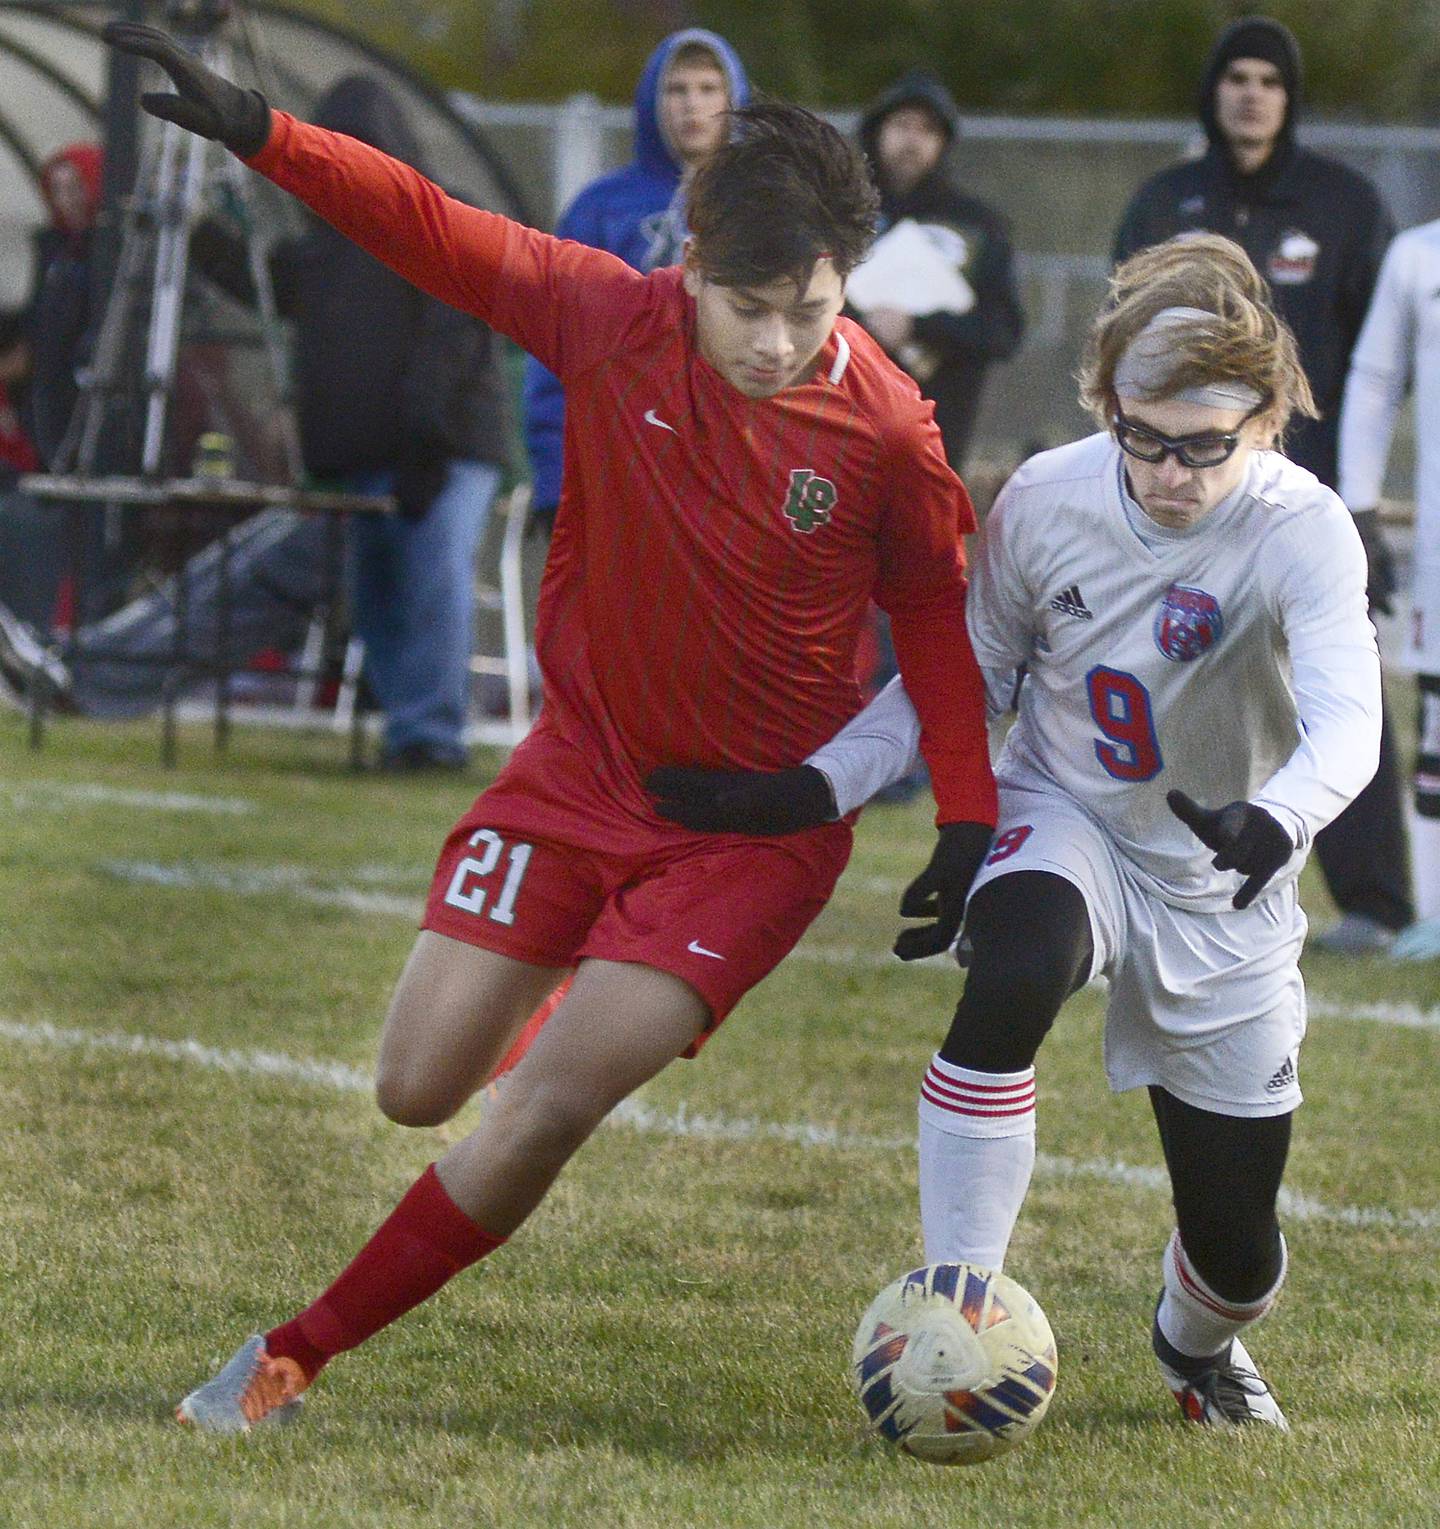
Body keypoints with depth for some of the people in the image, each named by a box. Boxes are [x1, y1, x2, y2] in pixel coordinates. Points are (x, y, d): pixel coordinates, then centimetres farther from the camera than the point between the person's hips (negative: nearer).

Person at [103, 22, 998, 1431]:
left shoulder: (886, 432, -17)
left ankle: (296, 1357, -2)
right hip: (582, 770, 3)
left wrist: (969, 817, -4)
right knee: (418, 1088, 3)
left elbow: (936, 615, -2)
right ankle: (575, 991, 39)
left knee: (547, 1106, -16)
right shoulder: (609, 320, -13)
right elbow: (433, 229, -6)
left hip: (759, 823, -3)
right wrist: (254, 131, -14)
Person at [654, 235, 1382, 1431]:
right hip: (1064, 828, 1)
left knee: (1237, 1248, 4)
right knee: (1009, 977, -38)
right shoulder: (1048, 501, -14)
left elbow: (1348, 722, -38)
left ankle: (1199, 1342, 45)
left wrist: (1276, 820, -60)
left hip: (1220, 889, -1)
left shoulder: (1303, 533, -24)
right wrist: (816, 788, -13)